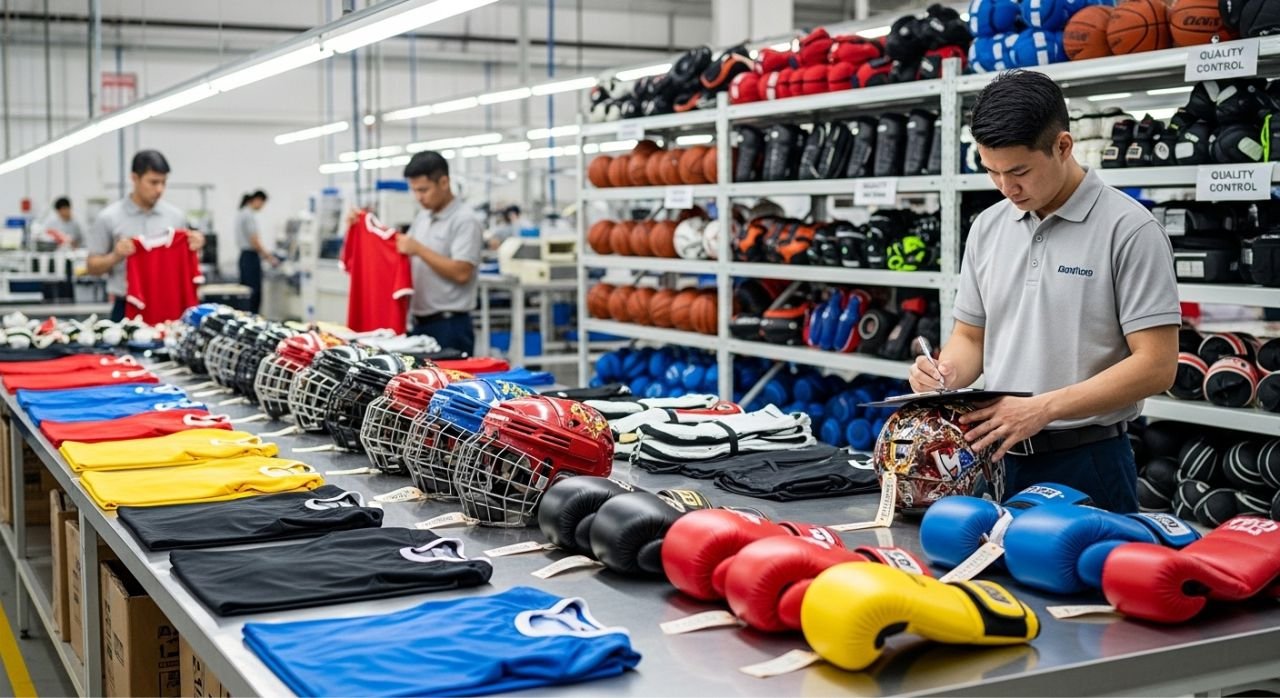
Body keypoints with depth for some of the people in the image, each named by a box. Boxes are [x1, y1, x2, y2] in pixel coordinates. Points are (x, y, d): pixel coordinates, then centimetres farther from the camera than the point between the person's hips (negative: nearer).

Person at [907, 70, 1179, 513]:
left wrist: (1043, 409, -21)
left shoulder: (1128, 229, -12)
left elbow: (1156, 365, -15)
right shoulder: (988, 228, 7)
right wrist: (945, 373, -7)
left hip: (1085, 463, -5)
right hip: (996, 455, 5)